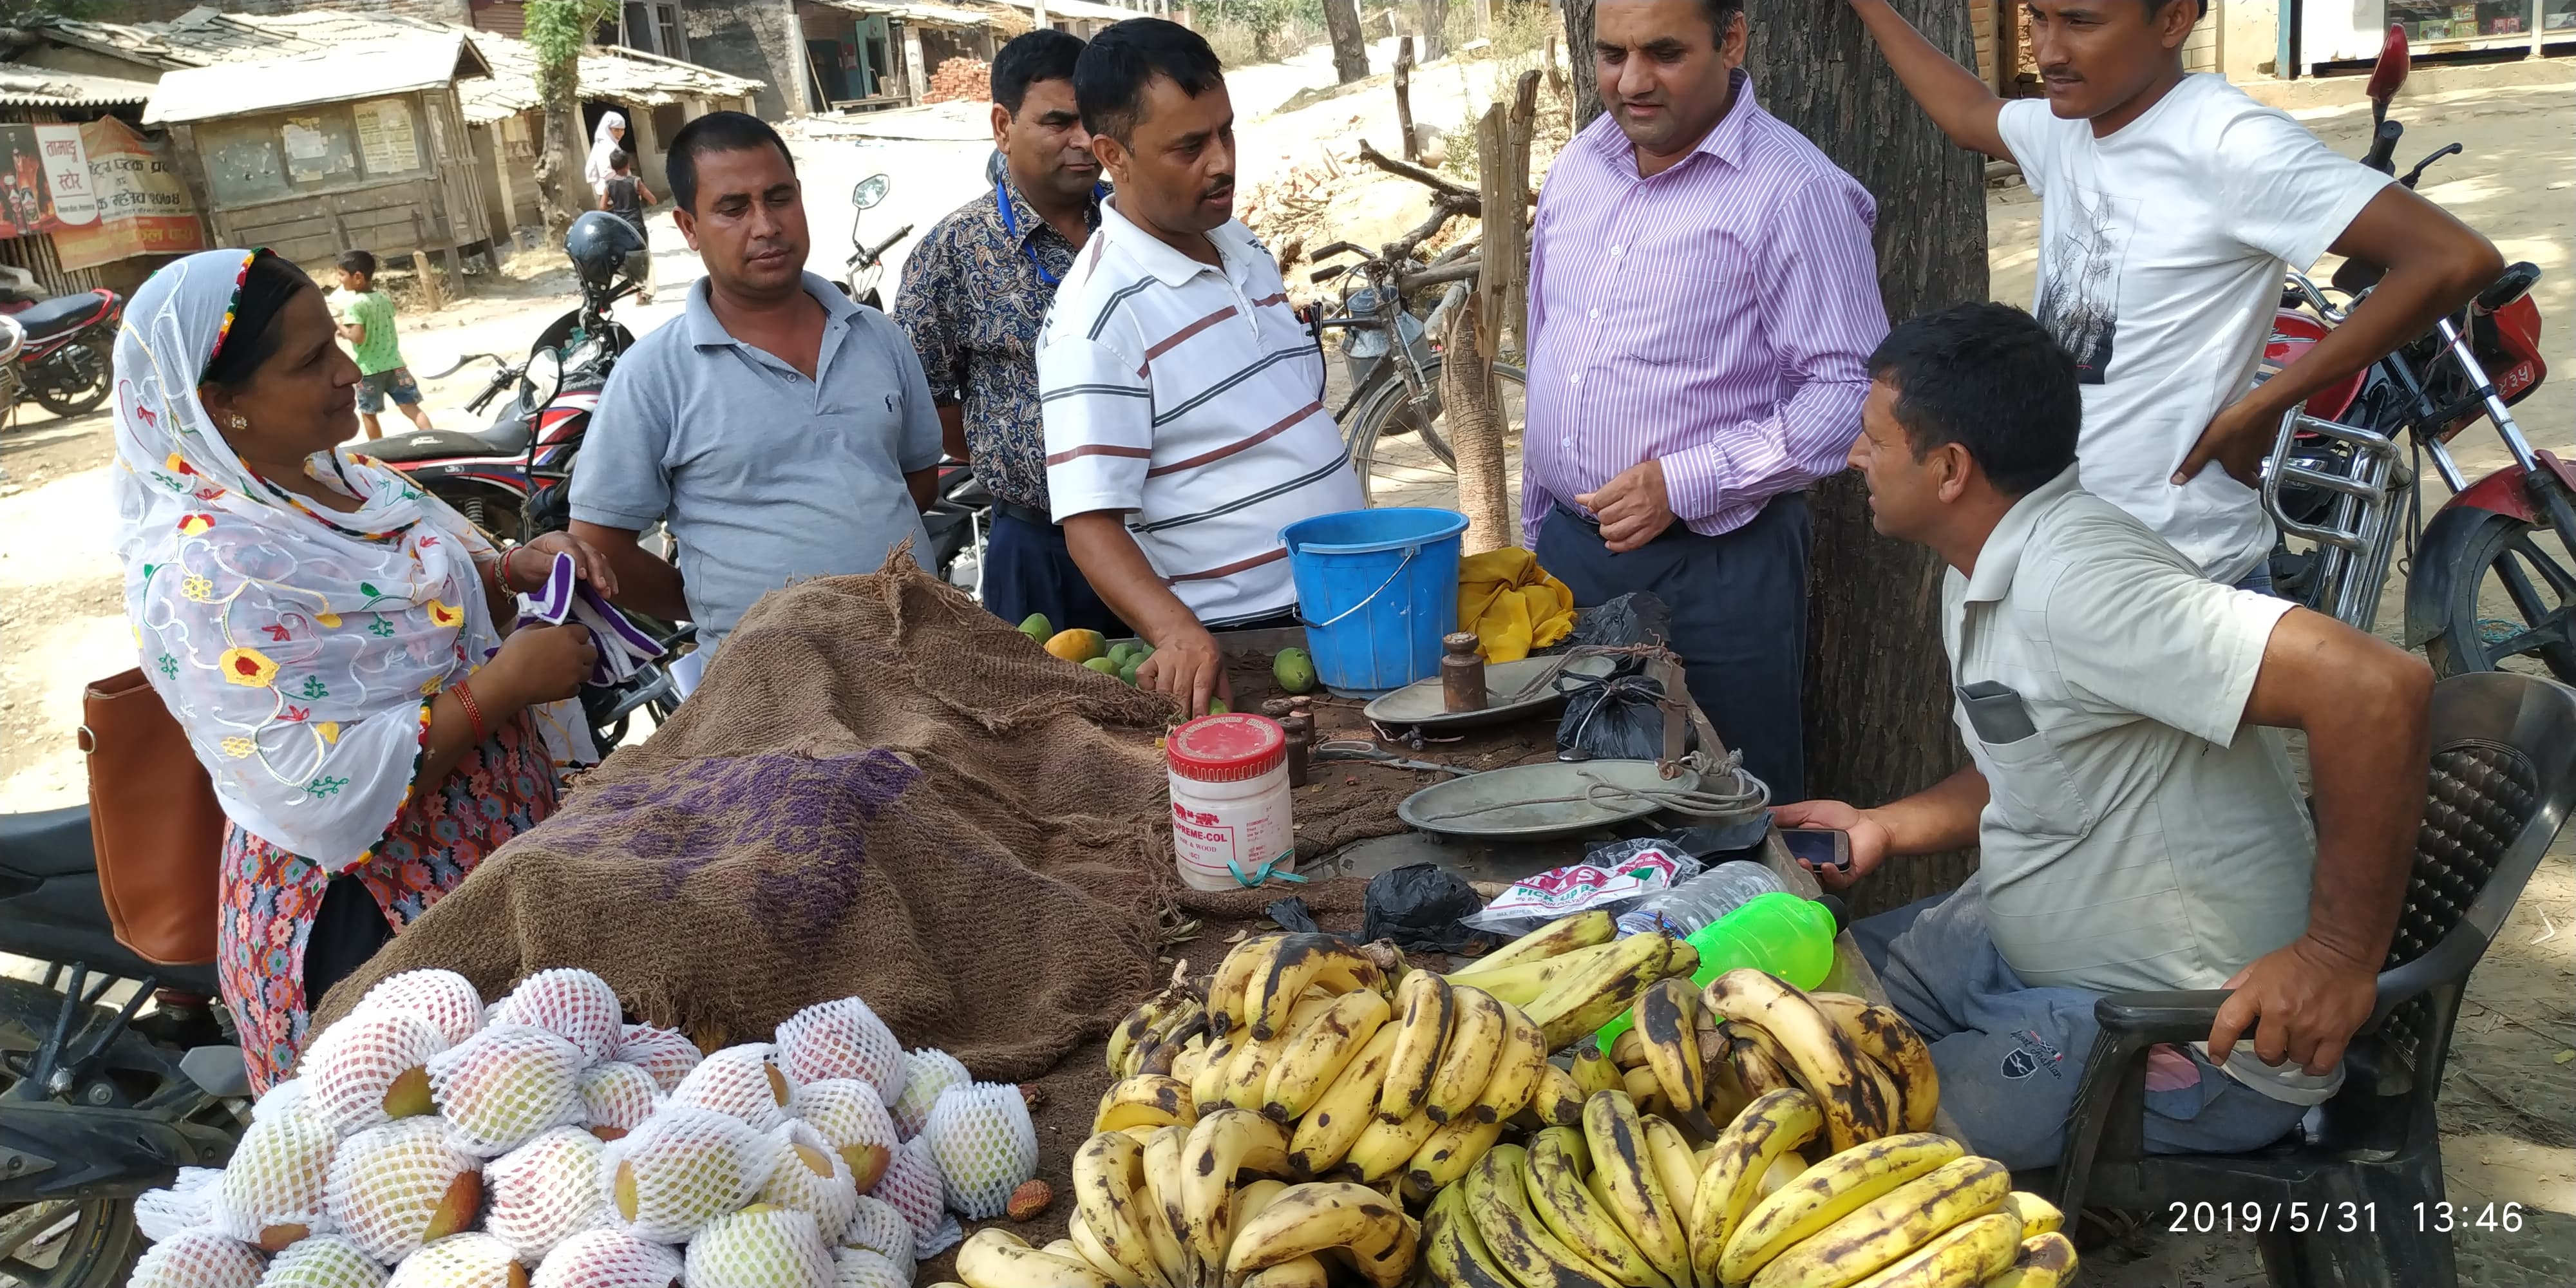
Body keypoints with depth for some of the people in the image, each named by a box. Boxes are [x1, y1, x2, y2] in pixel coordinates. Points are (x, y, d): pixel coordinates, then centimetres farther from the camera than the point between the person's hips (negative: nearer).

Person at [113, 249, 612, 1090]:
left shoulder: (332, 471, 1)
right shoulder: (204, 571, -25)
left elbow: (428, 584, 19)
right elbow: (319, 794, -30)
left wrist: (515, 567, -2)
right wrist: (504, 684, -26)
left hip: (493, 855, 9)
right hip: (369, 924, -9)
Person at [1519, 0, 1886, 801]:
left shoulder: (1793, 192, -12)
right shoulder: (1578, 167, 9)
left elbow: (1850, 389, -15)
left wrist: (1686, 484, -20)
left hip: (1715, 567, -6)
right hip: (1567, 548, 6)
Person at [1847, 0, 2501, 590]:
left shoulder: (2228, 144, -19)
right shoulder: (2065, 124, 5)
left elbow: (2455, 260, -23)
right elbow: (1967, 115, 28)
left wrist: (2262, 405, -18)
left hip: (2181, 577, -8)